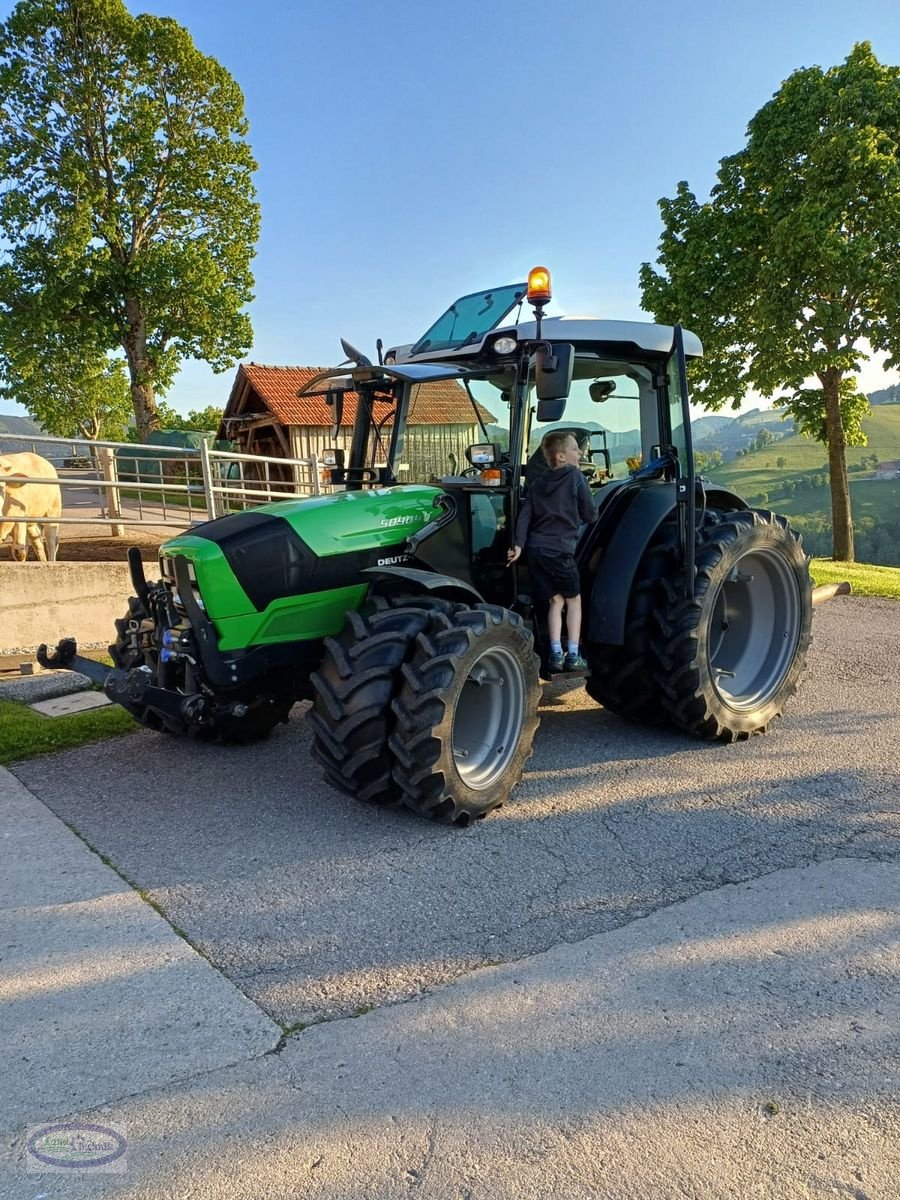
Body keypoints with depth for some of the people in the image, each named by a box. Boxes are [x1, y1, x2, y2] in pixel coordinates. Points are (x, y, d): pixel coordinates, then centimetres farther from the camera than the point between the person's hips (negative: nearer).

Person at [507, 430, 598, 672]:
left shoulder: (539, 484, 16)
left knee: (555, 601, 13)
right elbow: (590, 516, 1)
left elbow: (524, 515, 6)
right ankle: (573, 655, 7)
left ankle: (556, 653, 5)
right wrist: (588, 517, 23)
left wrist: (519, 544, 0)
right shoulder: (575, 477, -1)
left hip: (535, 549, 5)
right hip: (559, 550, -5)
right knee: (573, 600, 11)